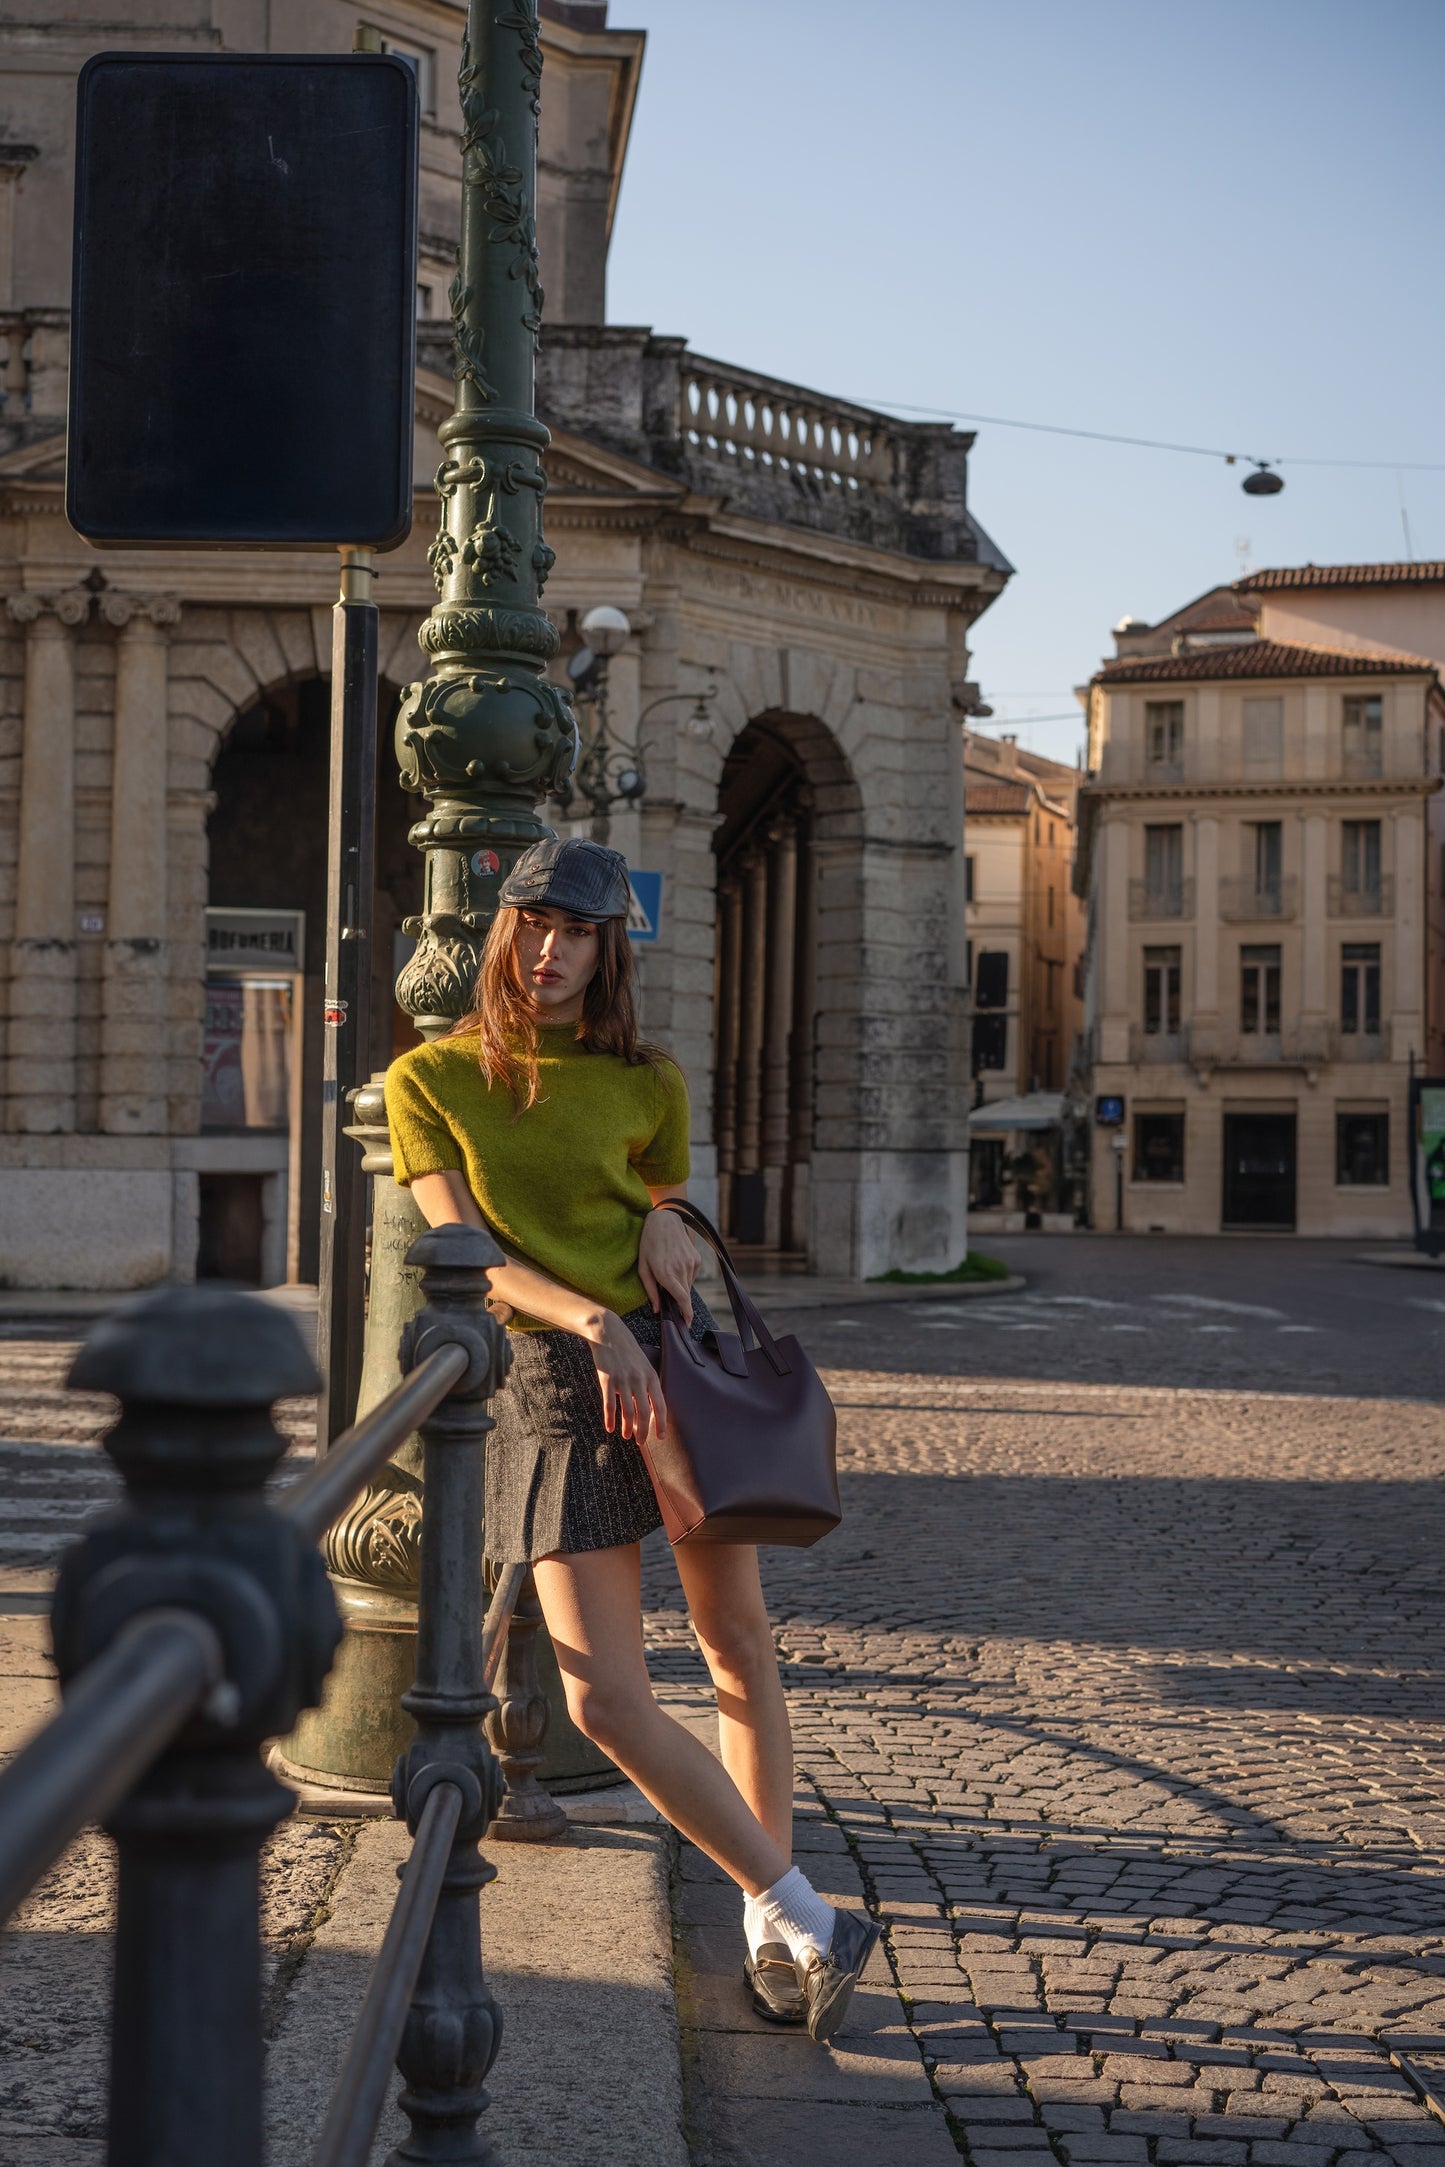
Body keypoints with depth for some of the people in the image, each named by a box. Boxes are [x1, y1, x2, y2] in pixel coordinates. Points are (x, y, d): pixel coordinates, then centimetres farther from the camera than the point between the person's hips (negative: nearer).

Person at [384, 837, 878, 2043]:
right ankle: (810, 1921, 4)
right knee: (604, 1697, -9)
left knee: (740, 1644, 6)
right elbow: (469, 1250, -7)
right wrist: (594, 1325, -21)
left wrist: (666, 1221, -1)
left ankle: (769, 1932, 20)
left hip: (676, 1353, 2)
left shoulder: (647, 1083, 7)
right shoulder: (429, 1079, 1)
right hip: (555, 1377, -2)